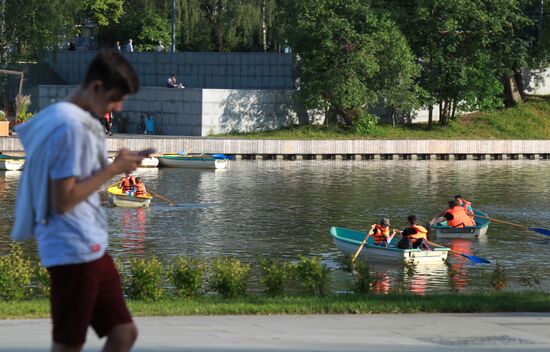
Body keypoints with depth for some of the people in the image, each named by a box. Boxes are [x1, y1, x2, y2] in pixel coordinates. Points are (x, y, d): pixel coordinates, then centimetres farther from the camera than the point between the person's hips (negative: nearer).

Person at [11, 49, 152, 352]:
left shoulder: (80, 120, 13)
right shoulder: (71, 126, -18)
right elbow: (63, 199, -20)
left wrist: (118, 163, 8)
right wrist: (112, 169, -14)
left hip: (91, 247, 10)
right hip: (73, 250, -10)